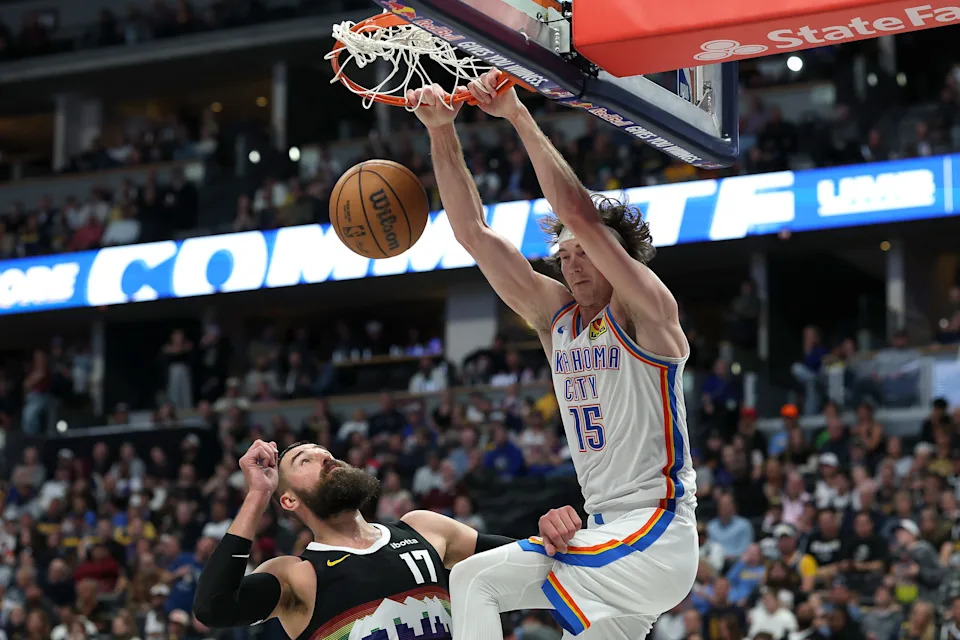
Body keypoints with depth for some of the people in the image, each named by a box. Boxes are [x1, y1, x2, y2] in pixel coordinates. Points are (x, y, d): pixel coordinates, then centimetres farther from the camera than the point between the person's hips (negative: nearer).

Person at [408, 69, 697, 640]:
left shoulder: (647, 313, -8)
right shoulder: (558, 317, 12)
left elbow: (580, 214, -23)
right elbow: (474, 233, 8)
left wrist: (518, 116, -20)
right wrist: (442, 133, -2)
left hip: (657, 536, -8)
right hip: (607, 538, 8)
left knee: (476, 580, -14)